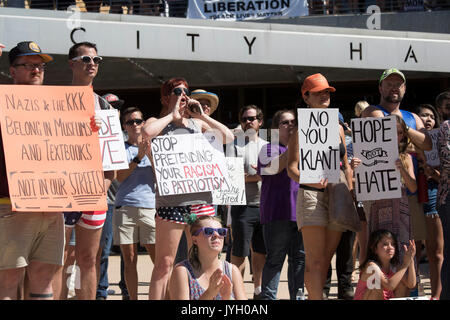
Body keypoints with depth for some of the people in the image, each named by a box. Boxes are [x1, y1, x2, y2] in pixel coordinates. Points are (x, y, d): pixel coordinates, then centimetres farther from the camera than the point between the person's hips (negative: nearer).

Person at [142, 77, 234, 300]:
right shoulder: (159, 123, 6)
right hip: (171, 200, -5)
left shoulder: (197, 123, 18)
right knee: (164, 264, -4)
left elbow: (228, 137, 9)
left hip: (201, 198, 5)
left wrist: (202, 116, 5)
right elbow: (147, 133, -19)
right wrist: (172, 115, -6)